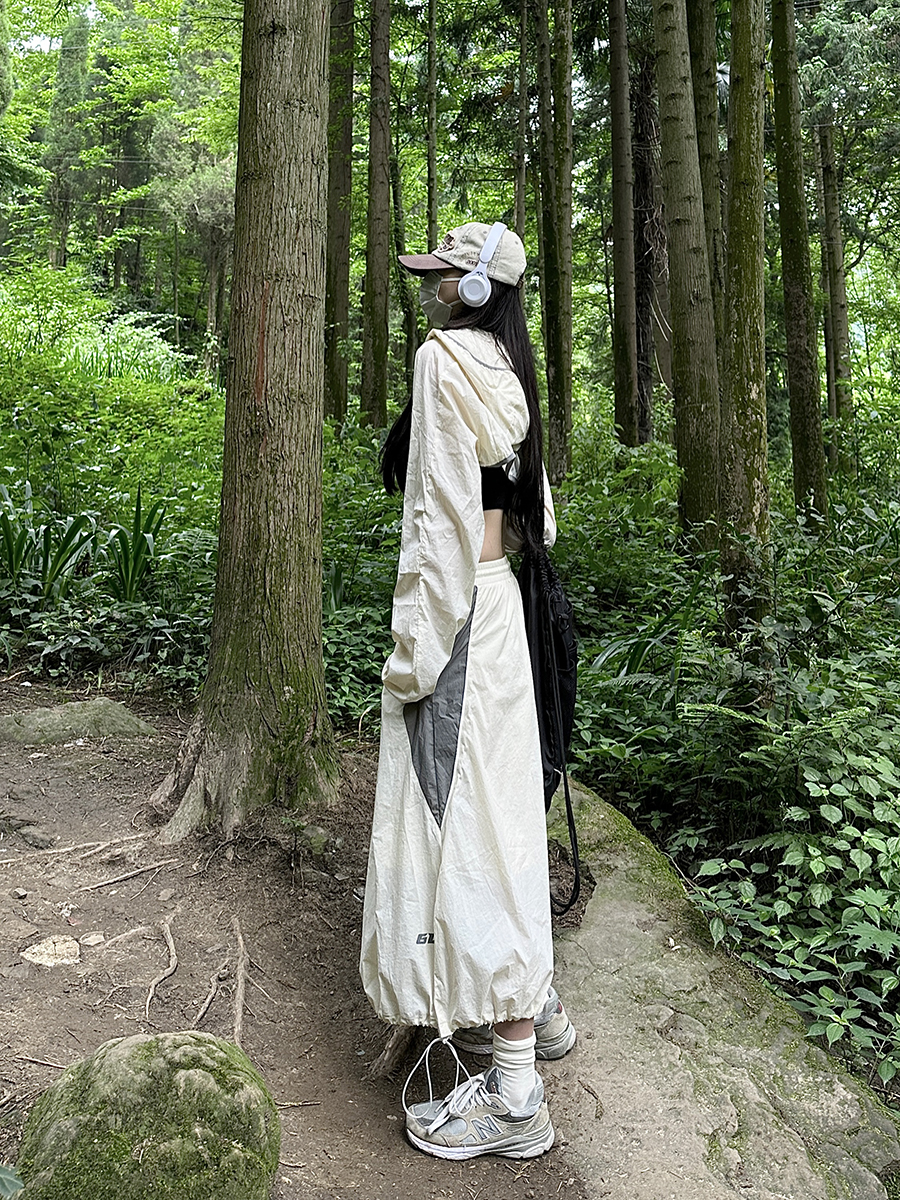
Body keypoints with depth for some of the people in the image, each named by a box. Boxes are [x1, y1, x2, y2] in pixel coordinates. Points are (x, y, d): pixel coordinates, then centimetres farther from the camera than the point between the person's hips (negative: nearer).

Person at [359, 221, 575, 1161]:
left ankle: (513, 1095, 4)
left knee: (465, 817, -6)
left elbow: (442, 513, -19)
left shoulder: (445, 358, -12)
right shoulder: (506, 370, 15)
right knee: (498, 807, 18)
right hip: (499, 599, 10)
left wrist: (415, 648, -18)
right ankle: (532, 1007, 34)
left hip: (457, 609, -10)